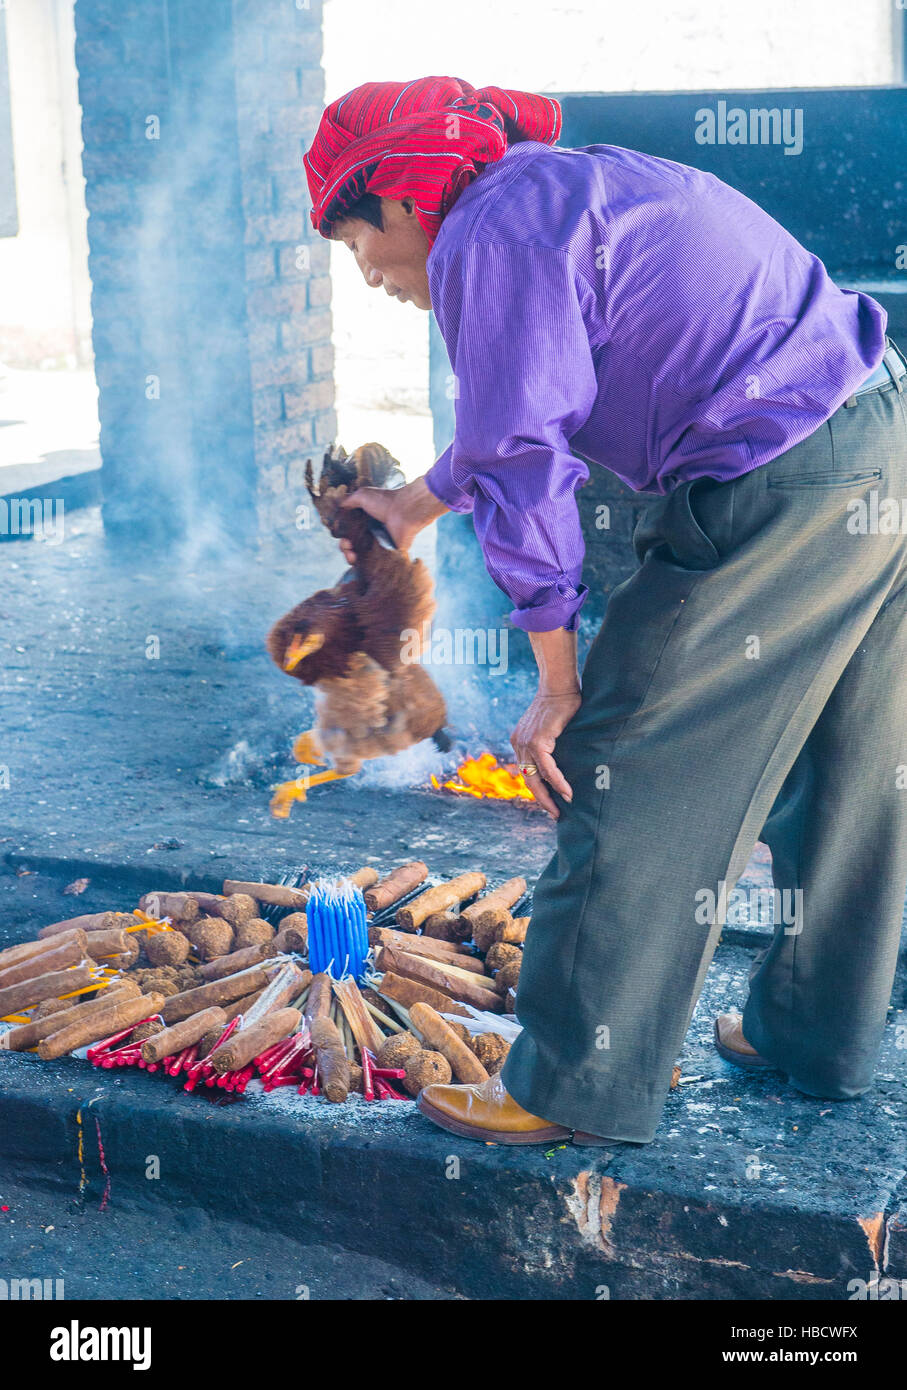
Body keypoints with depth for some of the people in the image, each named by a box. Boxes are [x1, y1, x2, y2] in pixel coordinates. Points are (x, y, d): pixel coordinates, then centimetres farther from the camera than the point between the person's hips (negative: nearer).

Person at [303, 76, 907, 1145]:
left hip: (777, 492, -10)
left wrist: (558, 683, -6)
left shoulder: (488, 231, -9)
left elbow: (524, 462, -13)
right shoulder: (568, 184, 22)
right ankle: (818, 1037, 35)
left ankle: (576, 1087, 9)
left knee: (628, 781, -1)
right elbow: (526, 408, 37)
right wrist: (414, 505, 50)